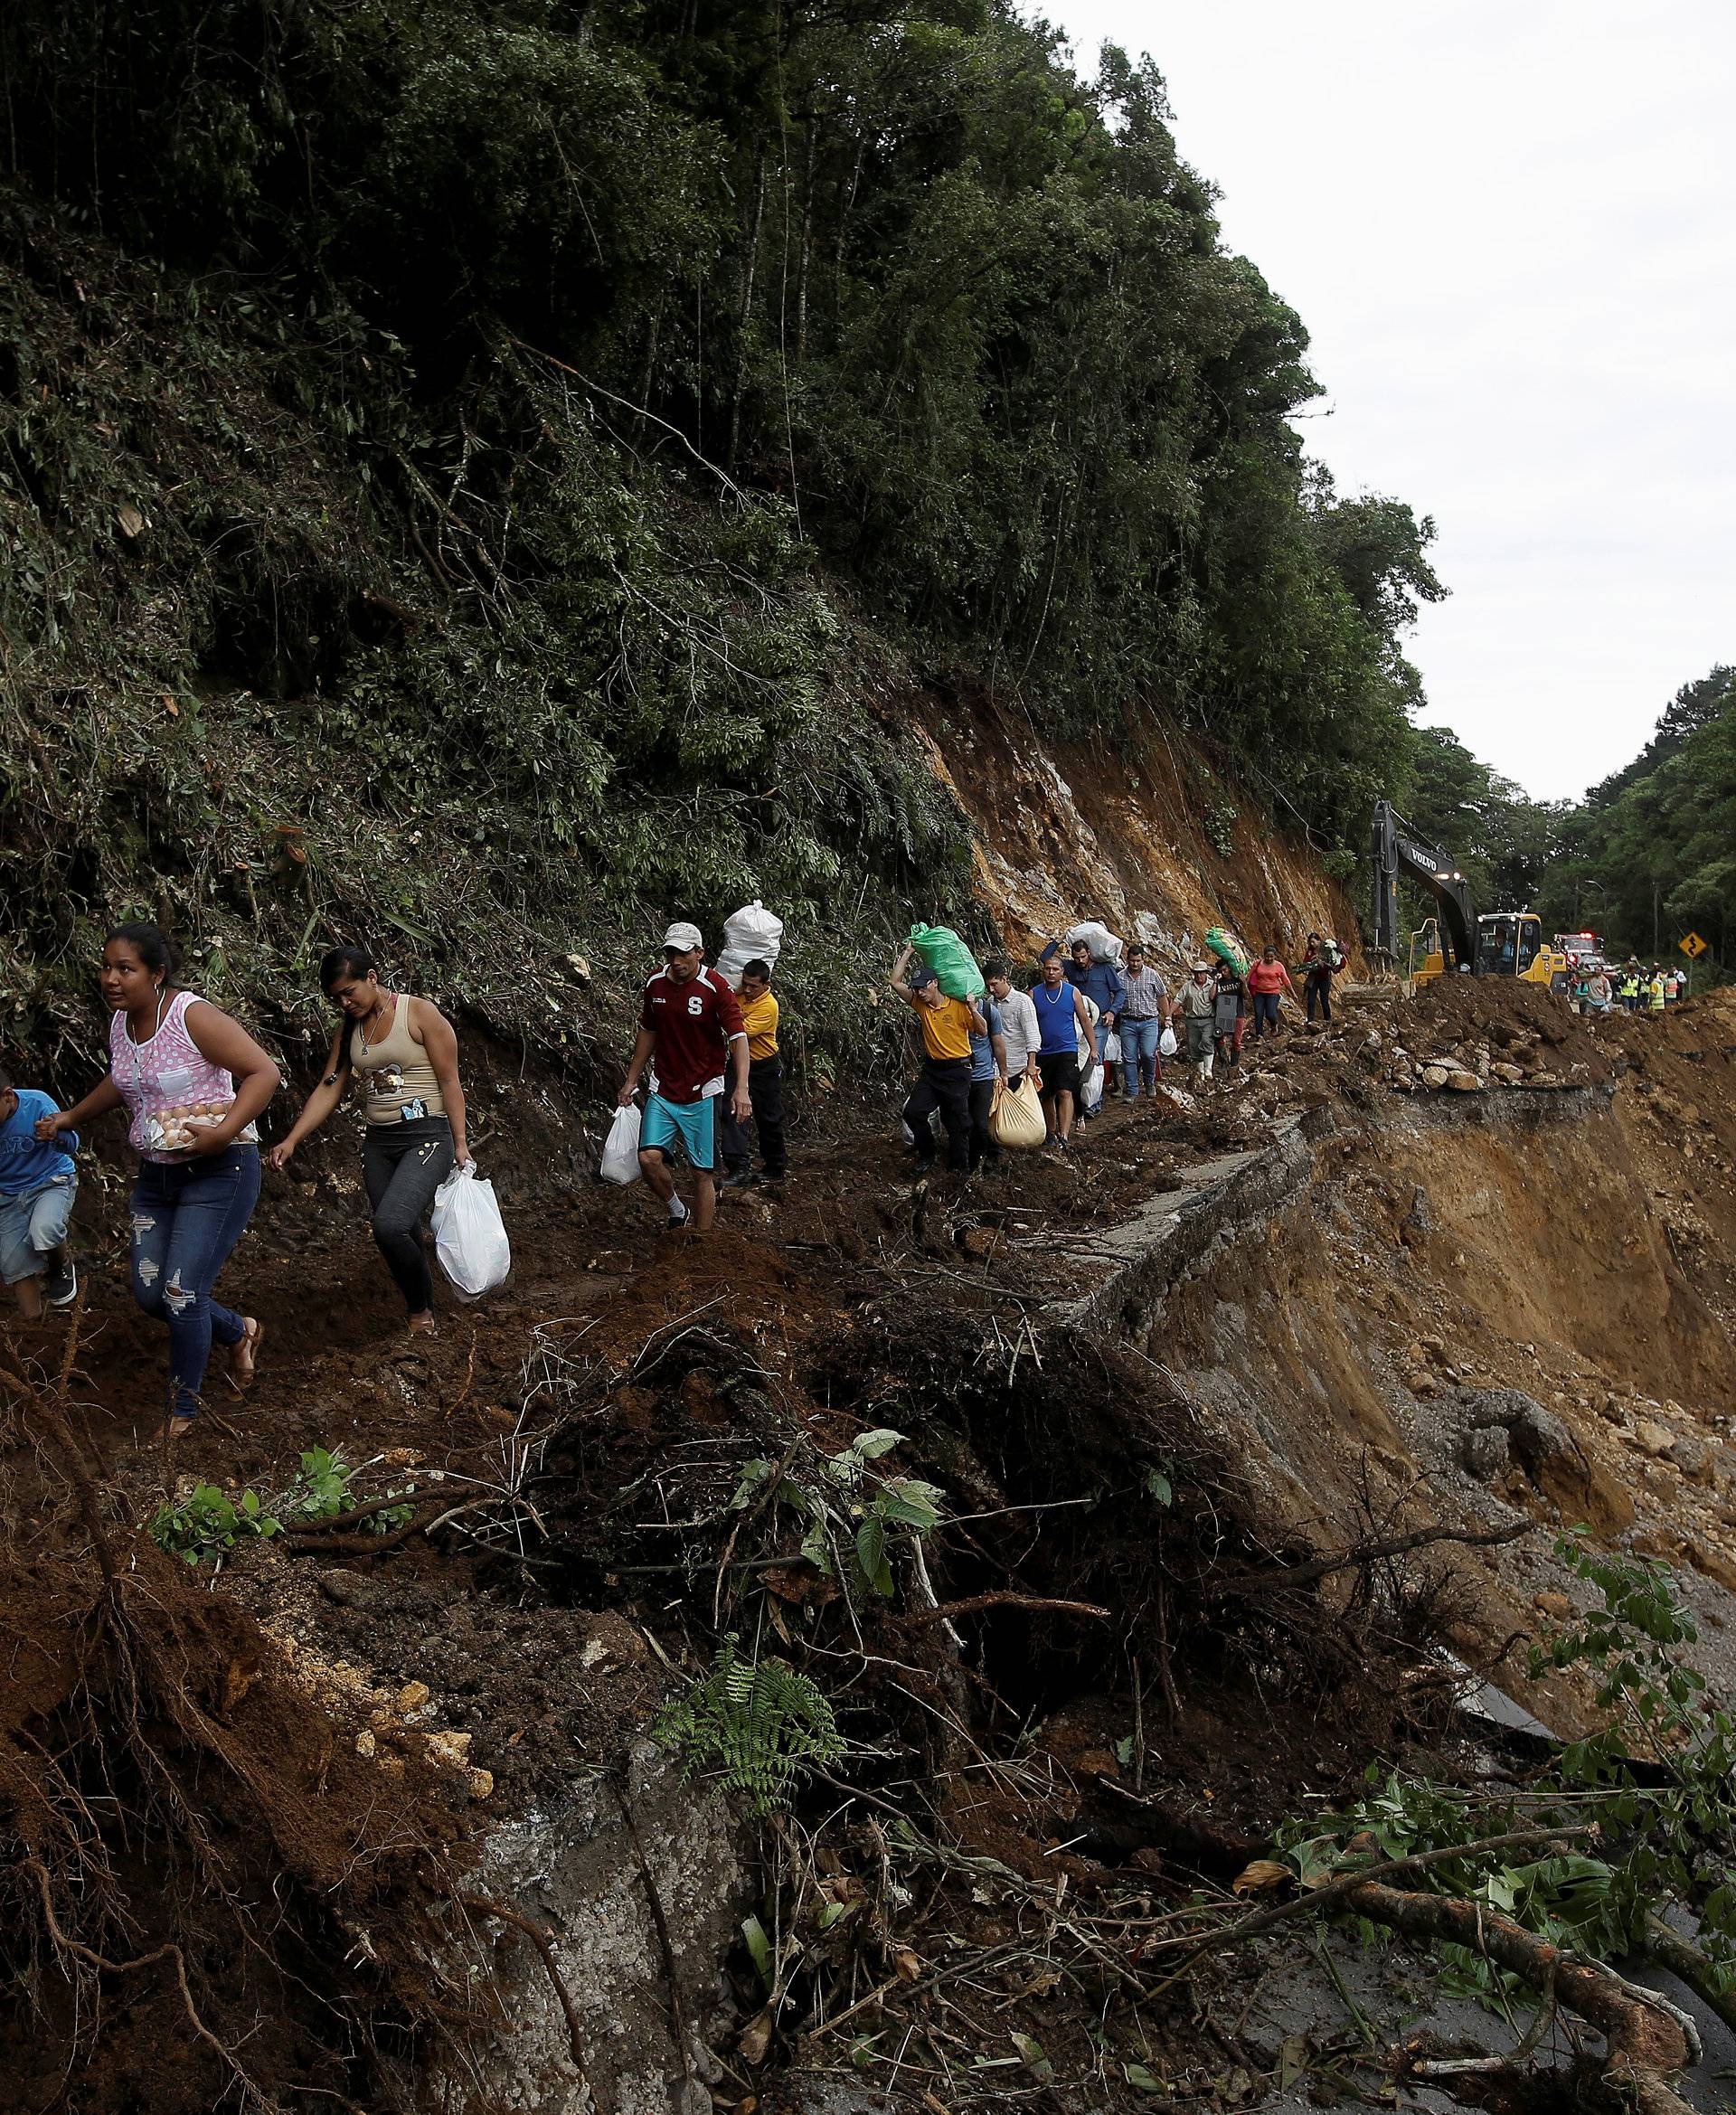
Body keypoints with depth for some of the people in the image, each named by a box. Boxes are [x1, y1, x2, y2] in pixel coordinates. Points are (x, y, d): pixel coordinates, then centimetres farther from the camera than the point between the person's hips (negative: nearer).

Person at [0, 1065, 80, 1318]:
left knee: (43, 1231, -33)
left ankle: (62, 1266, 1)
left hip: (51, 1181, -4)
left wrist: (57, 1134, -46)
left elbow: (72, 1145, -22)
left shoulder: (36, 1103, -20)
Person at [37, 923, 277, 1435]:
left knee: (181, 1294, -9)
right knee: (149, 1294, 7)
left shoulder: (193, 1016, -19)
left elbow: (264, 1072, -21)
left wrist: (225, 1132, -30)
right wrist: (71, 1117, 18)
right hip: (156, 1175, 8)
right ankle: (240, 1331, 34)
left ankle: (184, 1406, 13)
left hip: (218, 1172, -8)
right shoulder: (119, 1023, 5)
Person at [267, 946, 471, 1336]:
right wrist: (291, 1141, -4)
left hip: (427, 1136, -6)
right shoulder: (347, 1030, 10)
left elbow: (450, 1082, -7)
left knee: (390, 1225, -23)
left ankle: (421, 1308, -1)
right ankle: (422, 1315, 22)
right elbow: (328, 1089, 7)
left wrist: (460, 1143, -10)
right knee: (402, 1236, 5)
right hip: (379, 1143, 6)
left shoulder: (420, 1013, -8)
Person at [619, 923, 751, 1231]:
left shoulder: (716, 987, -12)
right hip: (662, 1092, 4)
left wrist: (741, 1089, -32)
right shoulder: (655, 984, 2)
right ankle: (676, 1211, 16)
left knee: (703, 1173, 0)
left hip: (703, 1094, -3)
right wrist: (631, 1081, 18)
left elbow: (739, 1037, -19)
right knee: (649, 1158, -12)